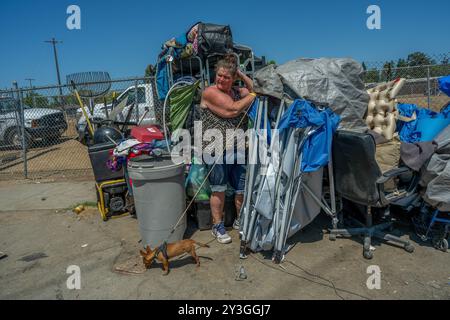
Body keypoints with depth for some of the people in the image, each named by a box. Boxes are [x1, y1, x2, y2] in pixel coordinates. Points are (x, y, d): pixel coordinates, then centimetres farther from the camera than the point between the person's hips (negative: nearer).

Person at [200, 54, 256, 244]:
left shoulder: (237, 92, 13)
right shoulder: (210, 92, -9)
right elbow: (233, 109, -19)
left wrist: (242, 75, 6)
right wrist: (252, 95, -6)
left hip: (238, 149, 6)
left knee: (242, 188, 11)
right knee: (219, 190, 5)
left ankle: (240, 221, 33)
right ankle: (218, 226, 23)